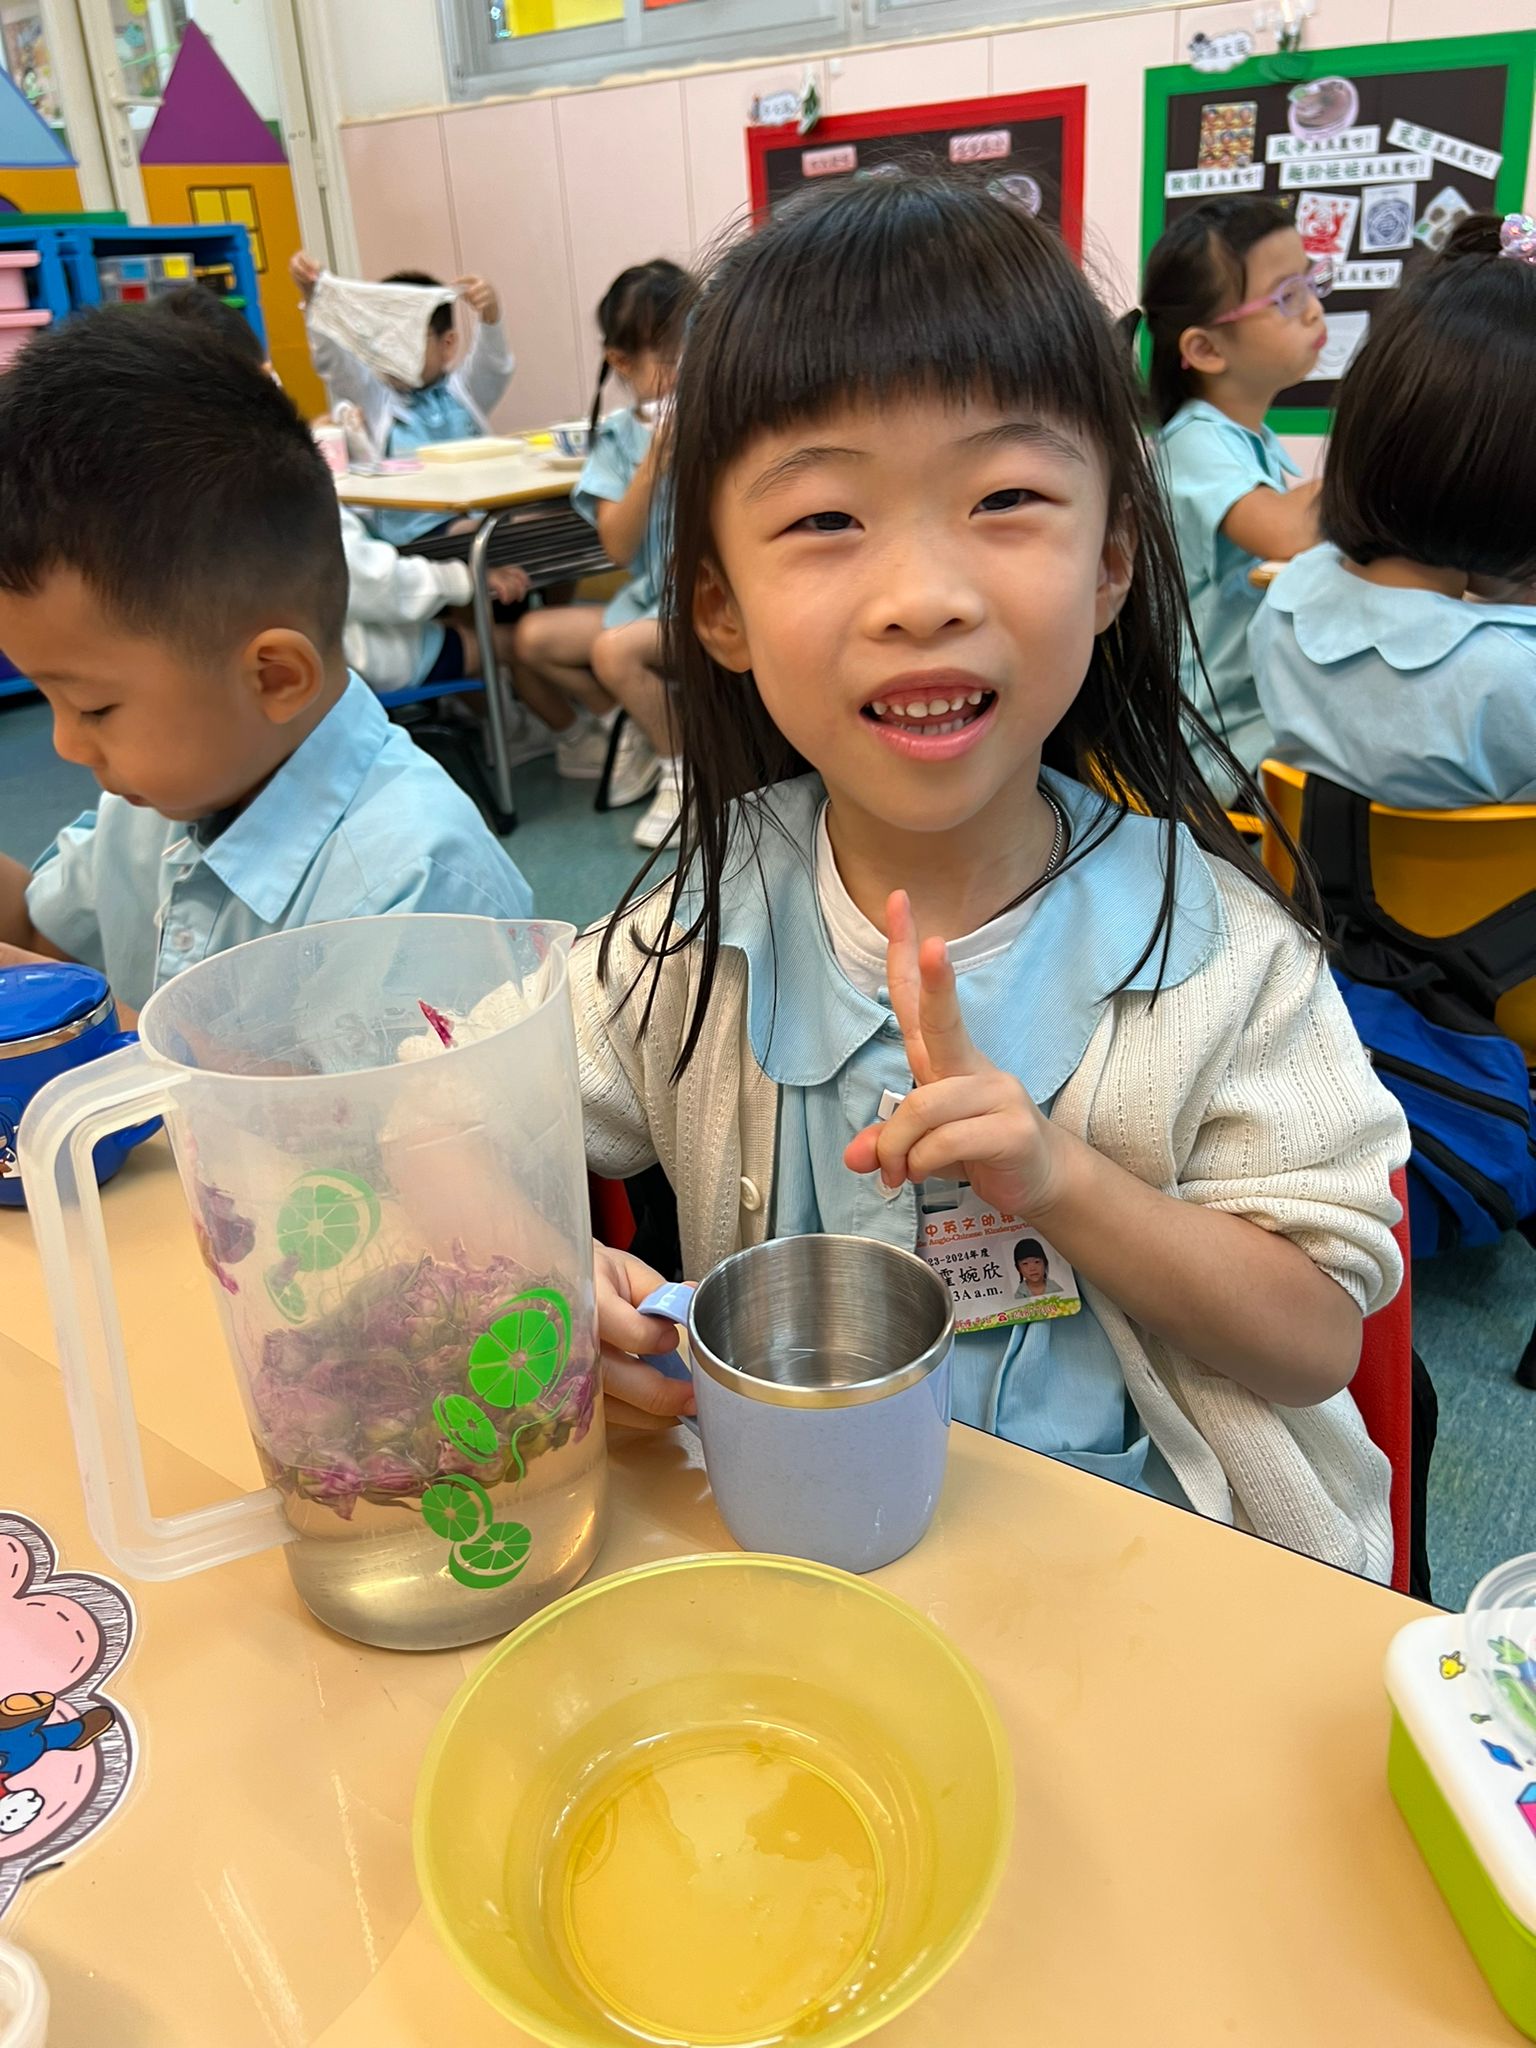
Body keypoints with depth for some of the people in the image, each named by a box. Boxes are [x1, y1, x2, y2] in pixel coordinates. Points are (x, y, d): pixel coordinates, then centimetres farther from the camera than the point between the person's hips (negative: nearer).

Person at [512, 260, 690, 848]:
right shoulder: (618, 436, 3)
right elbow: (619, 547, -9)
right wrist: (655, 459, -20)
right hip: (649, 596, 6)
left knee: (616, 650, -29)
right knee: (533, 637, -7)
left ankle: (685, 767, -6)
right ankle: (631, 726, 12)